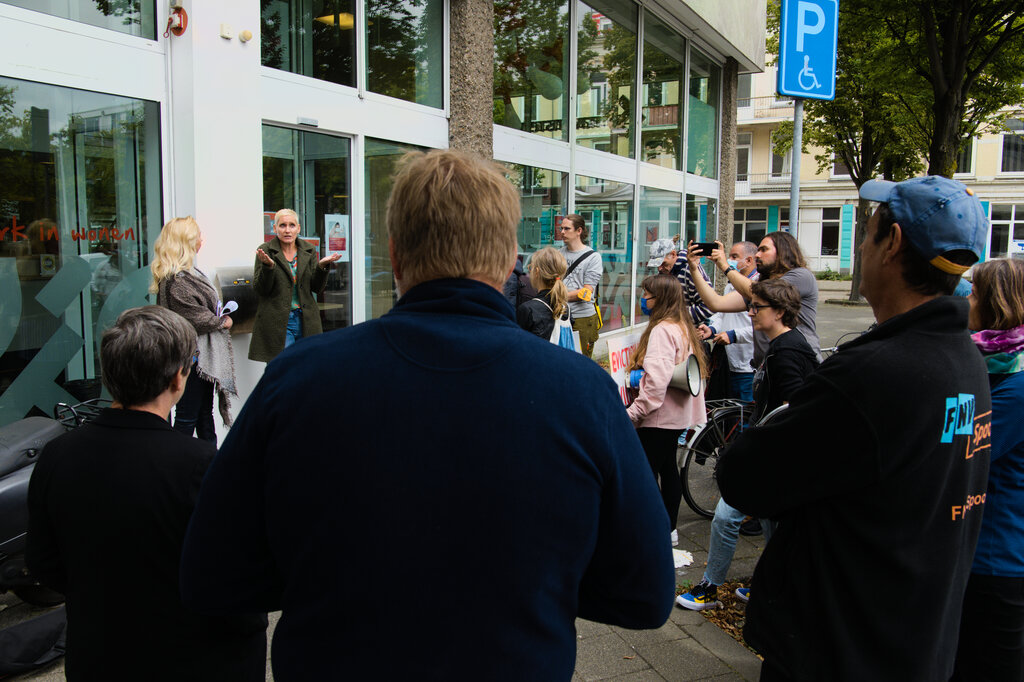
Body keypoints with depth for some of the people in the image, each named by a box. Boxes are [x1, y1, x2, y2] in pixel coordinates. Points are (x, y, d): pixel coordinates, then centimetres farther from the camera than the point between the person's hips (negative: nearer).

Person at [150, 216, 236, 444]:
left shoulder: (188, 271, 12)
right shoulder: (176, 279, -20)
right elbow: (194, 318, -21)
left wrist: (219, 318, 7)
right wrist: (222, 322, -8)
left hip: (203, 354, 11)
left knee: (205, 410, 18)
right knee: (187, 415, -2)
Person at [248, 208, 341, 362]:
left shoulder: (309, 250, 9)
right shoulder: (265, 251, -1)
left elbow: (316, 288, 6)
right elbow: (259, 290, -5)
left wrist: (322, 266, -11)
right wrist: (268, 266, -22)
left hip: (306, 320, 3)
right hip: (277, 323, -3)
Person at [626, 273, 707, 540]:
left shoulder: (662, 330, -19)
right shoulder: (682, 327, 11)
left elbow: (657, 379, -27)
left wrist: (633, 412, -22)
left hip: (658, 417, -10)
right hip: (677, 415, 10)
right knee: (668, 469, 19)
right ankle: (669, 528, 31)